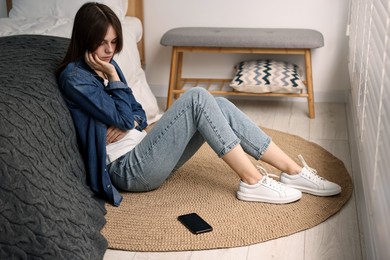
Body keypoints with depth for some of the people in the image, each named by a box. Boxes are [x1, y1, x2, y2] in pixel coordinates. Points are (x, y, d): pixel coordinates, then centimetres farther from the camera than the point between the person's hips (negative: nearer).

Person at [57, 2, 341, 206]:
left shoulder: (105, 64, 14)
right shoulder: (73, 76, -12)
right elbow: (122, 118, -15)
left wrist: (126, 123, -7)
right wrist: (112, 76, -11)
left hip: (141, 153, 9)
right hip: (128, 169, -9)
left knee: (219, 106, -8)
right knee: (197, 98, -22)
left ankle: (293, 171, -8)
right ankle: (252, 181, -19)